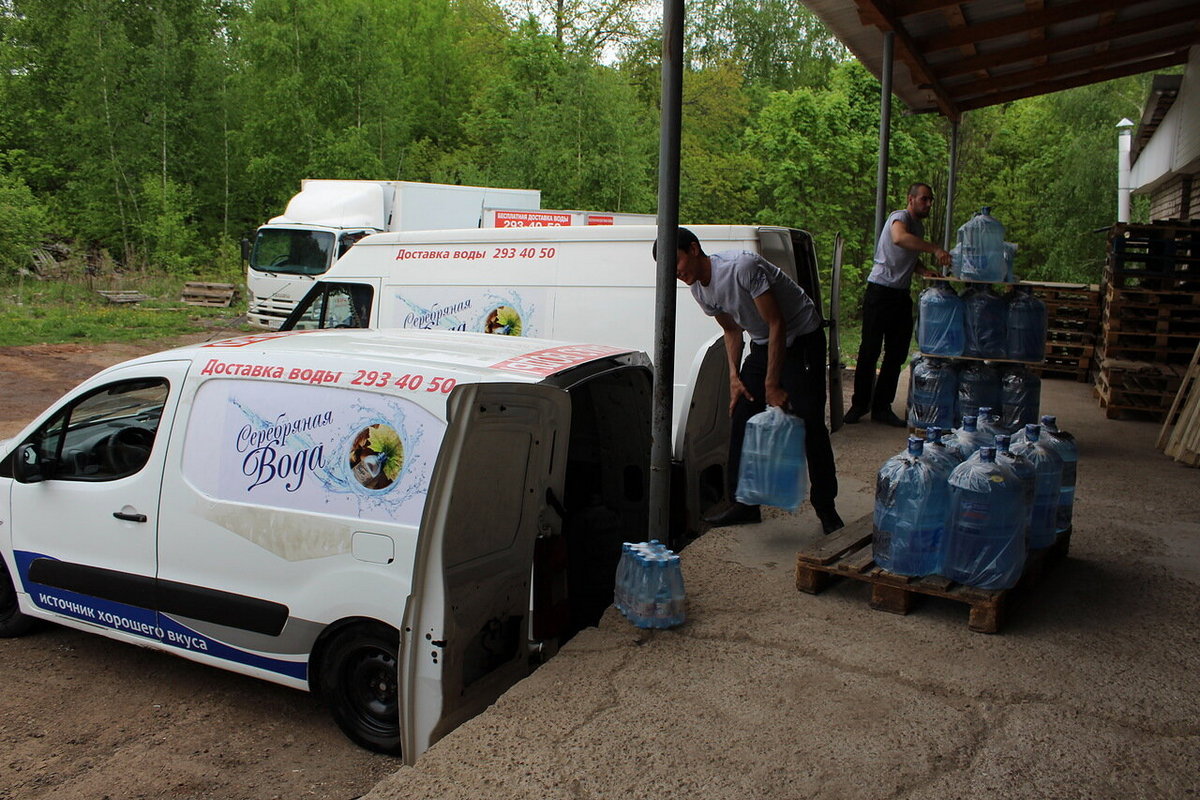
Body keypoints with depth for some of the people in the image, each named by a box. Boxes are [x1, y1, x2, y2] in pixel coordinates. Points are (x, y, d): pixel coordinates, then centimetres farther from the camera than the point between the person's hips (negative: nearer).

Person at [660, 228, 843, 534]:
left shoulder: (742, 267, -29)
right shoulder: (699, 289, -4)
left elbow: (777, 324, -27)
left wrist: (772, 386, -26)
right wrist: (735, 376, -3)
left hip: (803, 338, -7)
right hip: (763, 344, 8)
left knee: (810, 423, -10)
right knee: (741, 419, 1)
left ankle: (826, 508, 6)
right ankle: (745, 504, 11)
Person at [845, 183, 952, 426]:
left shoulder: (920, 226, 18)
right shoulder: (900, 217, -9)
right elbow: (899, 238, -33)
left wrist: (925, 271, 7)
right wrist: (935, 249, -39)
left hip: (902, 295, 8)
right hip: (880, 291, -8)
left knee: (897, 353, 6)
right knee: (870, 351, -3)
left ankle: (882, 407, 14)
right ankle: (859, 404, 8)